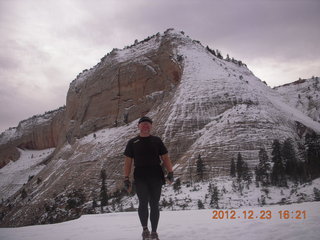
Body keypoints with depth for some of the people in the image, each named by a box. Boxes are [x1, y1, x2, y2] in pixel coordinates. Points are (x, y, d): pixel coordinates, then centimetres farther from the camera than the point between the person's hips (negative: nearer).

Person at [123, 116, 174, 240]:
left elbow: (165, 157, 10)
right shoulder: (132, 142, 10)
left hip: (156, 176, 1)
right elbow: (128, 161, 9)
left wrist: (170, 172, -2)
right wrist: (126, 178, 2)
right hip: (140, 177, -1)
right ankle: (145, 229, 11)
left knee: (154, 205, 3)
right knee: (143, 202, -9)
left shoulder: (157, 140, 12)